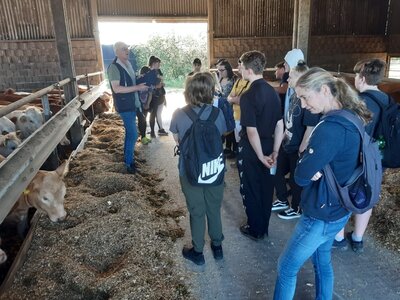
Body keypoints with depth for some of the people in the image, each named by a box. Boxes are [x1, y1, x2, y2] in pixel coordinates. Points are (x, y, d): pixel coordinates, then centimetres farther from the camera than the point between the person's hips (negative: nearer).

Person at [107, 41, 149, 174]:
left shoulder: (128, 63, 9)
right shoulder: (114, 67, -18)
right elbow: (117, 89, -25)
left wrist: (141, 84, 3)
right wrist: (137, 87, -26)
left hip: (132, 103, 9)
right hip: (124, 105, -8)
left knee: (129, 132, 17)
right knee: (133, 134, -6)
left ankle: (127, 156, 32)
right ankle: (129, 162, 7)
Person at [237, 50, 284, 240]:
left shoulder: (248, 96, -21)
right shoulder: (272, 91, 2)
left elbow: (251, 131, -25)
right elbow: (280, 125, 4)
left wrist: (260, 156, -15)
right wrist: (275, 151, 6)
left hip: (251, 149, -7)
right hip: (267, 146, 7)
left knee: (250, 190, 9)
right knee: (265, 187, 17)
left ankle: (255, 230, 23)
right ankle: (264, 227, 33)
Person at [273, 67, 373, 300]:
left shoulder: (331, 128, -29)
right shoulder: (351, 120, 1)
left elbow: (301, 176, -27)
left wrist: (309, 170, -7)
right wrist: (313, 169, -12)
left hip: (322, 214, -9)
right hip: (337, 209, 9)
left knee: (287, 268, 9)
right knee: (322, 261, 26)